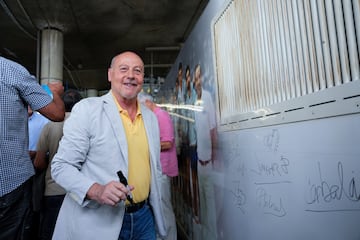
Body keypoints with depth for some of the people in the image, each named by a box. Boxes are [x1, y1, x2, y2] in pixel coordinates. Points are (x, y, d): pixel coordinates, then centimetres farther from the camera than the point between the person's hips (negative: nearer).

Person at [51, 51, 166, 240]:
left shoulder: (151, 117, 6)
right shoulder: (86, 109, -11)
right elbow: (61, 166, -11)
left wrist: (156, 209, 11)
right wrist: (96, 190, -26)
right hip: (97, 222, -4)